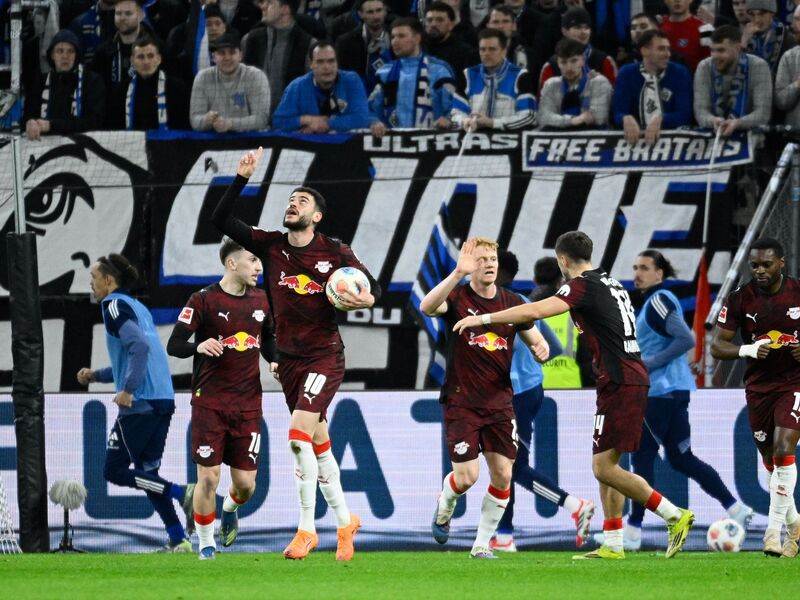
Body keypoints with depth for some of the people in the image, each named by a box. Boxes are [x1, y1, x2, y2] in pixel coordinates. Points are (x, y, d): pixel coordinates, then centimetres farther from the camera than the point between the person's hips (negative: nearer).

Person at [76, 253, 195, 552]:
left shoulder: (115, 304, -7)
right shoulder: (137, 307, 21)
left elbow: (139, 345, -21)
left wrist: (128, 390, -22)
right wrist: (96, 375, 27)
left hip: (139, 403, -9)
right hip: (163, 401, 9)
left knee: (114, 470, -1)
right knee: (146, 472, 13)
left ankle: (182, 493, -13)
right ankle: (178, 541, 6)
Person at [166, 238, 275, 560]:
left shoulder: (261, 300, 7)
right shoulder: (204, 300, -8)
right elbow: (173, 345, -10)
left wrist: (274, 361, 4)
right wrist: (198, 346, -30)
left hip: (248, 403, 4)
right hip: (209, 403, -4)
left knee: (245, 482, 2)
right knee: (208, 477, -6)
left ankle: (231, 509, 37)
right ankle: (205, 543, 14)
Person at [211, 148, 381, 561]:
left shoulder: (335, 252, -5)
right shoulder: (270, 245, 3)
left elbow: (373, 286, 2)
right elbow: (220, 220, 1)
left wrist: (368, 298, -20)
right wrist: (241, 178, -8)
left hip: (325, 355, -5)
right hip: (289, 357, 5)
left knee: (298, 434, -19)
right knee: (318, 444, 11)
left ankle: (306, 529, -15)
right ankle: (344, 521, 24)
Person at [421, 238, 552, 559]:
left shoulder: (512, 303, 4)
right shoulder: (458, 297, -8)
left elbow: (536, 341, 16)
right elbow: (427, 307, -31)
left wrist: (540, 349, -9)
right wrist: (458, 274, -41)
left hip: (499, 402, 4)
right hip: (461, 402, -4)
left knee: (502, 474, -4)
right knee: (467, 475, -10)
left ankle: (482, 544, 11)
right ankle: (444, 507, 26)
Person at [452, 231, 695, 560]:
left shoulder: (583, 286, -10)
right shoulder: (610, 283, 17)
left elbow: (535, 310, -21)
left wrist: (484, 318, -17)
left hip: (620, 383, -10)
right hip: (631, 377, 10)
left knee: (604, 467, -9)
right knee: (606, 464, 12)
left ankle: (675, 516, -9)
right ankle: (613, 545, 11)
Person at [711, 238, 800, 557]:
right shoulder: (740, 299, -4)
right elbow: (716, 346, -5)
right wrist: (749, 350, -24)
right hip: (758, 386, 3)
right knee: (772, 462, 8)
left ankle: (774, 529, -19)